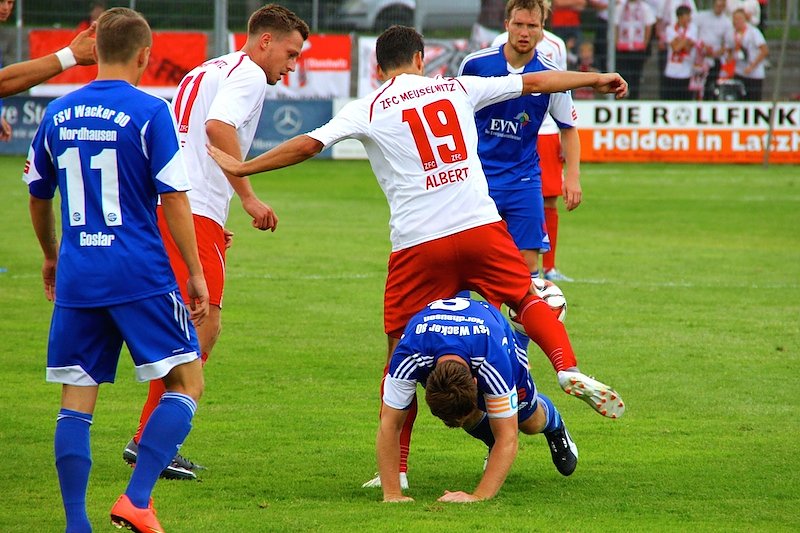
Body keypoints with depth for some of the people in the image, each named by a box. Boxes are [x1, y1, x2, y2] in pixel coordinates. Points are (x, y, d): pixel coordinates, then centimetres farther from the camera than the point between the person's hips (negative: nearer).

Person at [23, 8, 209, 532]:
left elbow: (38, 196, 20)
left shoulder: (57, 114, 9)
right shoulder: (149, 113, -7)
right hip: (141, 275, -5)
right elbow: (174, 199, -9)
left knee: (76, 399, 8)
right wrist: (196, 273, -2)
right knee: (187, 383, 4)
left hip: (75, 278, 5)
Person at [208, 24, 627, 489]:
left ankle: (396, 467, 7)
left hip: (418, 244, -2)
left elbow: (308, 144, -3)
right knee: (527, 299, 23)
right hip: (481, 225, 2)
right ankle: (570, 370, 0)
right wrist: (595, 79, 34)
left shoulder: (368, 109, 5)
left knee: (402, 349, 7)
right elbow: (531, 82, 21)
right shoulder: (455, 88, 13)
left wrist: (241, 168, 6)